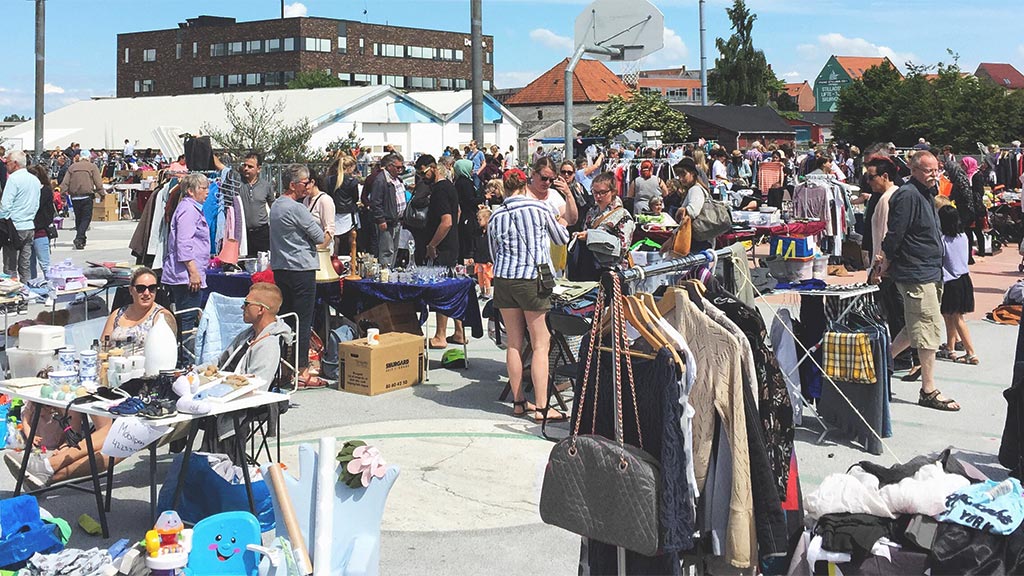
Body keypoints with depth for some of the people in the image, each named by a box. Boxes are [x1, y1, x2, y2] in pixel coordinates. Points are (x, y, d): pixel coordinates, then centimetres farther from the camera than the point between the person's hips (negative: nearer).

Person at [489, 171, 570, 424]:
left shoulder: (496, 216, 7)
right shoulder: (541, 207, -1)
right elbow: (562, 238, 13)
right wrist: (560, 223, 34)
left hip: (503, 279, 4)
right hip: (533, 279, -4)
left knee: (514, 343, 11)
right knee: (541, 344, 1)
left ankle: (518, 402, 16)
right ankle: (541, 407, -1)